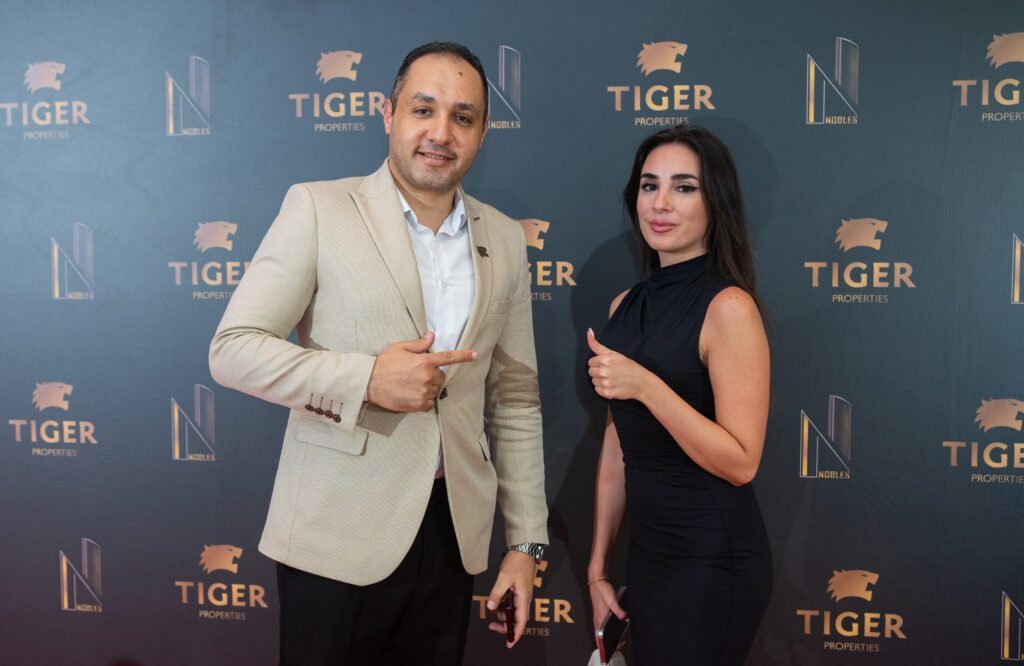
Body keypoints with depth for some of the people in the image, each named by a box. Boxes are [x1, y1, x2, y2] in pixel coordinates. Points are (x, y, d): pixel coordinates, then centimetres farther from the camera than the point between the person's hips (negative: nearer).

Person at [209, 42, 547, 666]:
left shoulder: (505, 239, 7)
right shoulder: (318, 209, -5)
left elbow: (515, 399, 9)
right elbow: (232, 350, -8)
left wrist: (526, 542, 7)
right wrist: (366, 379, -21)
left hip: (453, 536, 4)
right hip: (338, 533, -3)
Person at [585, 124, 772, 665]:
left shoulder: (728, 307, -15)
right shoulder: (626, 307, 5)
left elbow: (740, 462, -18)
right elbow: (617, 449, 9)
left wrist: (646, 386, -27)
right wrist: (598, 566, 11)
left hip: (712, 558, -7)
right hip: (647, 549, 7)